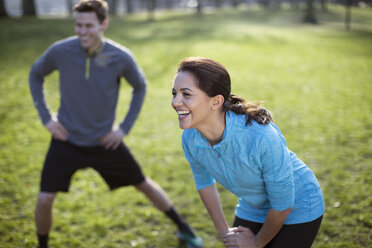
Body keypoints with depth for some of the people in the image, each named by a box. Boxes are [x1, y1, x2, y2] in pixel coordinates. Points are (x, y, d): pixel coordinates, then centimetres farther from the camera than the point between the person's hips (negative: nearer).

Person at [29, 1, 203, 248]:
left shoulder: (121, 57, -17)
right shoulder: (60, 51, -17)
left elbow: (140, 87, 3)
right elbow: (36, 75, 5)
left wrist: (125, 127, -2)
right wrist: (46, 117, -3)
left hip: (105, 141, 0)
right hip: (67, 139, 0)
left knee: (143, 184, 11)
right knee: (44, 201, -7)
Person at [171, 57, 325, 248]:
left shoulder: (263, 137, -36)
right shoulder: (190, 139, -19)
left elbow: (283, 204, -22)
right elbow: (204, 182, 4)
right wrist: (223, 231, 7)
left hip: (296, 210, -5)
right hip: (252, 210, 5)